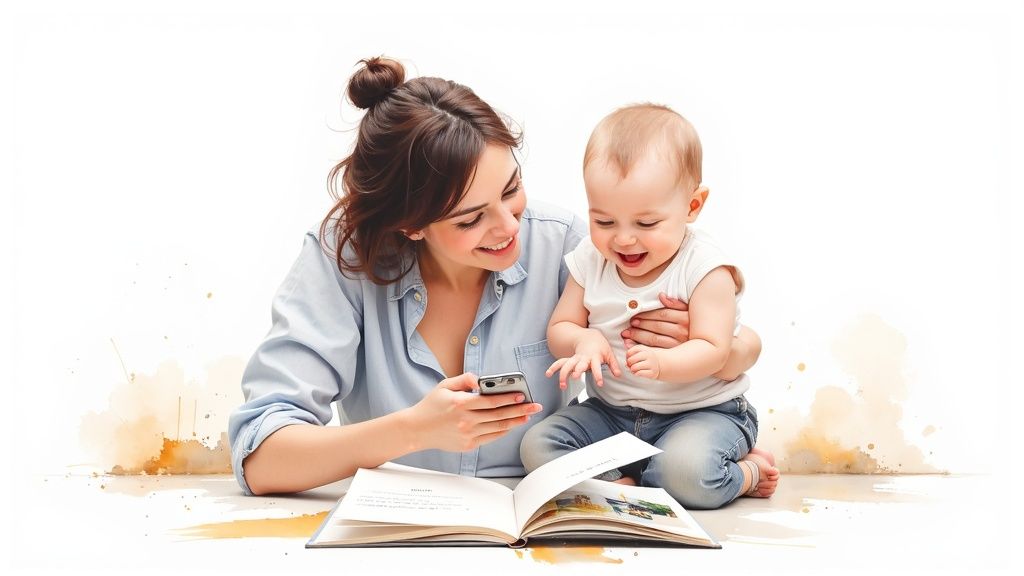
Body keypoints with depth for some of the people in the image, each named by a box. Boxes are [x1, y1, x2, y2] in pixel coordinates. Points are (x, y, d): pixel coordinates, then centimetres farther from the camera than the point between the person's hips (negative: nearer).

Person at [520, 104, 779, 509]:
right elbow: (559, 329, 5)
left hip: (702, 411, -5)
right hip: (610, 412, 5)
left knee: (686, 469, -35)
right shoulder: (590, 261, -1)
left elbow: (712, 351, -20)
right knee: (537, 445, -15)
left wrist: (662, 362, -41)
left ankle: (745, 475, -3)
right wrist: (584, 340, -20)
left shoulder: (704, 267, -15)